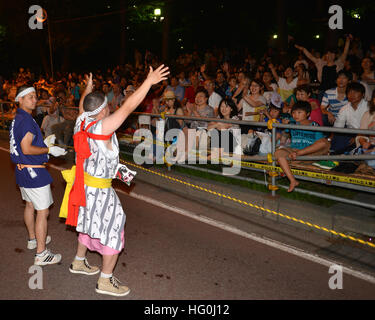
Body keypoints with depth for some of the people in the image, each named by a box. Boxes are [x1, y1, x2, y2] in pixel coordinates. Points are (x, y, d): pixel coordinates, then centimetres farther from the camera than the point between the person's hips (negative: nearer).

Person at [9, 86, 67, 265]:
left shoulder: (17, 119, 12)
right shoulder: (26, 120, -20)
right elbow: (26, 149, -24)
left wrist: (44, 143, 16)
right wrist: (49, 150, -17)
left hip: (22, 170, 11)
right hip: (33, 172, -11)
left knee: (30, 205, 24)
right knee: (43, 211, -6)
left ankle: (33, 239, 42)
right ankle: (41, 254, -1)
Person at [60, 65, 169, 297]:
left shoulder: (82, 122, -3)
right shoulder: (102, 127, -26)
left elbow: (83, 105, 20)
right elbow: (128, 107, -30)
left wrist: (88, 88, 37)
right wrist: (149, 82, -28)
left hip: (84, 183, 9)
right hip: (99, 190, -9)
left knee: (89, 224, 27)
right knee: (113, 231, 4)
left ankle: (79, 262, 46)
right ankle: (106, 282, 14)